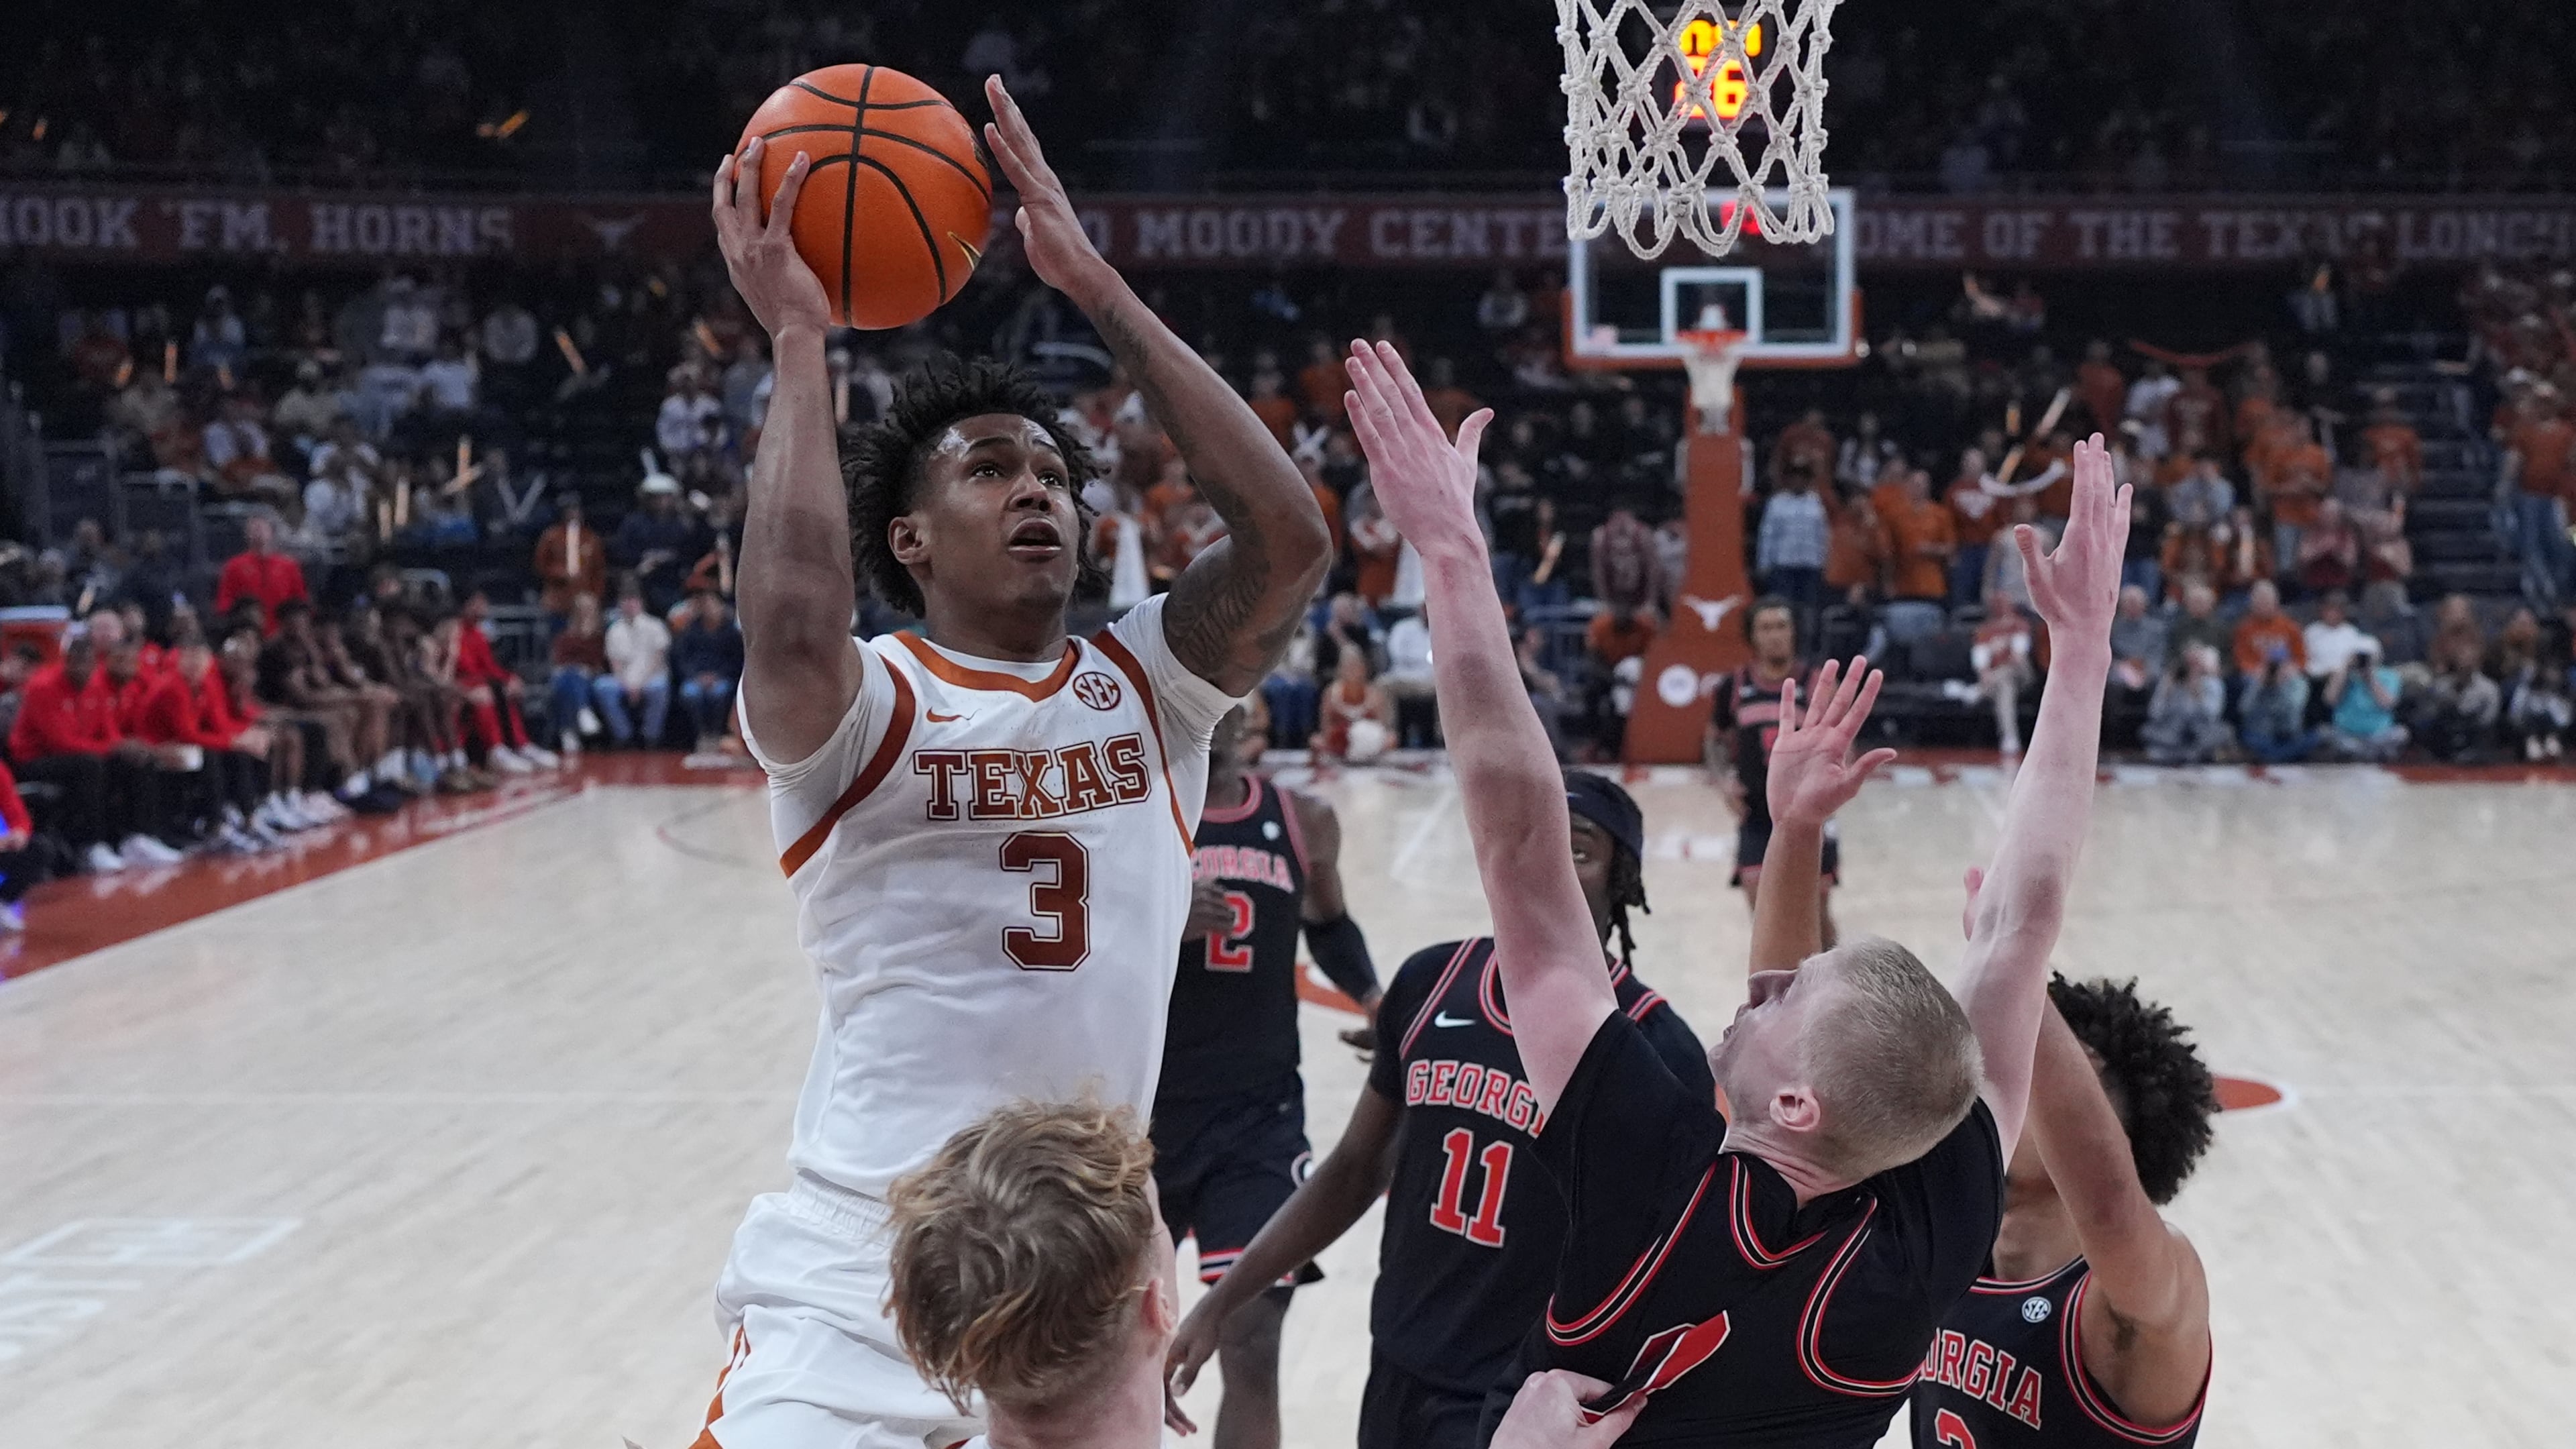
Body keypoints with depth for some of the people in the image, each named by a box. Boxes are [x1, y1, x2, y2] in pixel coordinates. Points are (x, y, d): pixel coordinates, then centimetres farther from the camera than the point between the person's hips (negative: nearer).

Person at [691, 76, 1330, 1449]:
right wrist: (798, 341, -20)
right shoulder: (860, 703, -7)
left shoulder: (1147, 684, 5)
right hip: (859, 1267, -4)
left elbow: (1288, 539, -12)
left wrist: (1096, 285, -11)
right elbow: (789, 629, -31)